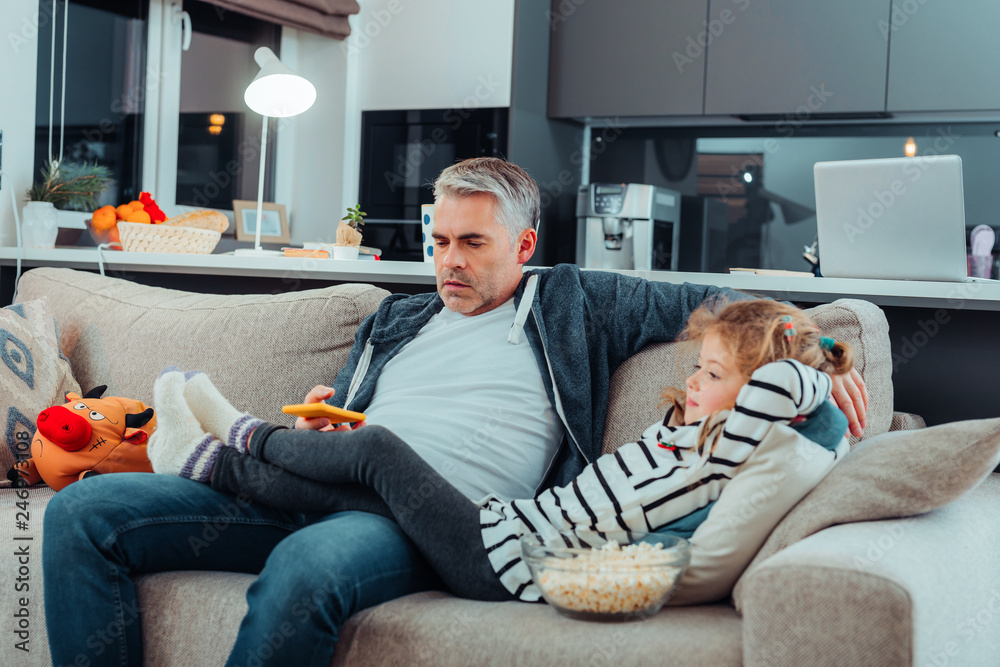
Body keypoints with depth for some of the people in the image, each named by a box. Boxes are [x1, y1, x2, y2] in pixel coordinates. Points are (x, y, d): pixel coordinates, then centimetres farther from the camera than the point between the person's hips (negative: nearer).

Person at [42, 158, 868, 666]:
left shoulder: (572, 305, 19)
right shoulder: (397, 319, 31)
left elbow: (710, 304, 18)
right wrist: (318, 419, 7)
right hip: (319, 490, 6)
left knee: (307, 564, -43)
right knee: (86, 511, -12)